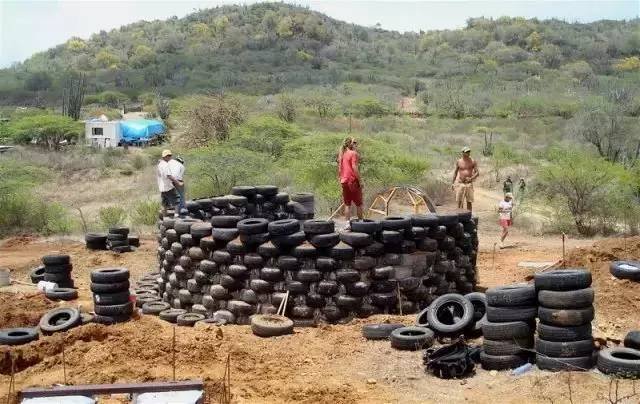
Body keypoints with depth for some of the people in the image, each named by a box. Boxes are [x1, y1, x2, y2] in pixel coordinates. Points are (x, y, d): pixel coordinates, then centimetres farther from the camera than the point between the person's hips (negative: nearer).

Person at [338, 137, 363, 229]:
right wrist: (360, 180, -13)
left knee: (347, 204, 9)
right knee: (358, 204, 6)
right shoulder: (353, 153, -10)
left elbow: (339, 168, 12)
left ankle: (347, 223, 6)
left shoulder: (342, 154, 11)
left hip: (344, 181, 6)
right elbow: (354, 168, -17)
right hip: (353, 181, -6)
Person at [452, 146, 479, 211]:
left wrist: (471, 178, -17)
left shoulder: (473, 161, 1)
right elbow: (455, 172, 12)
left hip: (469, 184, 0)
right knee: (460, 201, 1)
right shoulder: (459, 161, 3)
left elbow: (477, 173, 0)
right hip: (460, 183, 0)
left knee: (469, 201, 2)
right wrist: (453, 183, 9)